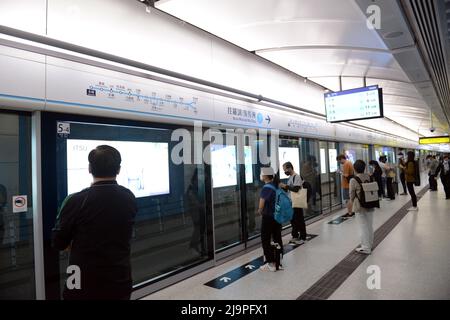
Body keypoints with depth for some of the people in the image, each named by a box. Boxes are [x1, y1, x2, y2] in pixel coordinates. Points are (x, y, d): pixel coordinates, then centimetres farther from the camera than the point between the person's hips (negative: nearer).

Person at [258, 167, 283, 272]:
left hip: (268, 217, -7)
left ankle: (271, 264, 10)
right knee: (277, 239, 14)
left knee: (266, 240, 5)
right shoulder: (276, 186, 4)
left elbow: (261, 207, -19)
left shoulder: (266, 188, -18)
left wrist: (260, 211, 3)